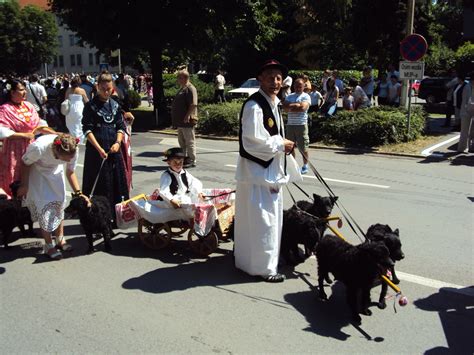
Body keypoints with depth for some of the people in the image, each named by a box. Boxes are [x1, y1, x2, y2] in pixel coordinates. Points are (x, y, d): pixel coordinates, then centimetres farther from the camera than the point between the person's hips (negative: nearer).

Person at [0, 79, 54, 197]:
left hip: (30, 146, 5)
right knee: (16, 179, 3)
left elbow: (39, 124, 8)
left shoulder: (28, 106, 4)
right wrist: (24, 135, -20)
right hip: (14, 148, -5)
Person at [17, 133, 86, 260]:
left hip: (55, 170, 4)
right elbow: (25, 163, -19)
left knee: (60, 202, 3)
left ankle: (60, 240, 18)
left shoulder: (73, 150, -30)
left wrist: (78, 193, -19)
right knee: (44, 205, -9)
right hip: (36, 170, -4)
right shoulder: (39, 147, -42)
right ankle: (49, 246, 1)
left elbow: (70, 172, -11)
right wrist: (24, 185, -11)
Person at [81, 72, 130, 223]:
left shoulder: (115, 105, 10)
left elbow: (121, 127, 10)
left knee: (116, 182, 7)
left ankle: (116, 214, 18)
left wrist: (118, 143, -8)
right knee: (99, 184, -1)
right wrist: (99, 149, -17)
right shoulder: (91, 105, -3)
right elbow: (87, 130, -7)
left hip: (113, 149, 4)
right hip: (96, 150, -4)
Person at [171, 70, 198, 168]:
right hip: (180, 121, 11)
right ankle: (184, 159, 26)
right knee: (182, 141, 16)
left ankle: (192, 161, 3)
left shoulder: (190, 89, -14)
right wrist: (177, 118, 22)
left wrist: (188, 116, -27)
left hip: (186, 121, -11)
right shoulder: (183, 88, 18)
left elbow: (193, 105, -24)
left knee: (190, 141, -3)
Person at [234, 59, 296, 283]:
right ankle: (263, 267, 10)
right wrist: (281, 145, -16)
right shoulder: (254, 106, -20)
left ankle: (247, 259, 35)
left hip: (271, 169, 11)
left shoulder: (273, 103, 12)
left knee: (271, 217, 20)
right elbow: (253, 141, -26)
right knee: (262, 220, -3)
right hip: (256, 170, -11)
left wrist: (283, 145, 7)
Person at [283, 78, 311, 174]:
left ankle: (305, 166, 11)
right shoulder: (289, 96, 14)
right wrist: (296, 105, -9)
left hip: (301, 125, -5)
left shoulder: (306, 96, 0)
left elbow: (303, 107, -16)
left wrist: (290, 106, -5)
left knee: (303, 147, -1)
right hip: (290, 124, 5)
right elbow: (284, 107, 0)